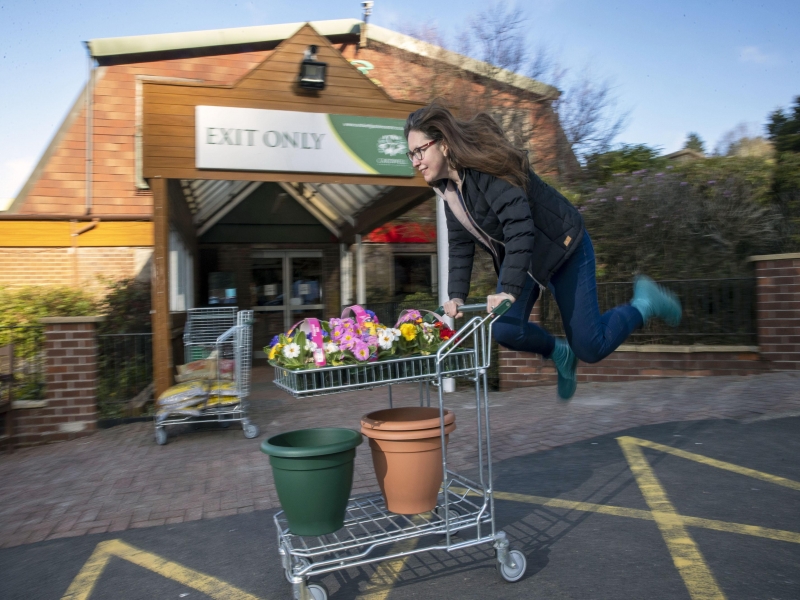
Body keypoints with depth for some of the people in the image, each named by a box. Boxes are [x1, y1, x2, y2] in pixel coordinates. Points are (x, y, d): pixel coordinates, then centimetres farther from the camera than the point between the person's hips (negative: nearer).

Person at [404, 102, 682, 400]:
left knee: (590, 348, -1)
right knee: (504, 329, -14)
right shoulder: (446, 187, -1)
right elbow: (460, 246, 0)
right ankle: (559, 353, 17)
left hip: (562, 248, -7)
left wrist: (510, 290, -42)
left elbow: (520, 226, -36)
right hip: (519, 257, 7)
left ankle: (645, 302, 25)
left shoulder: (486, 167, -27)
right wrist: (456, 296, -10)